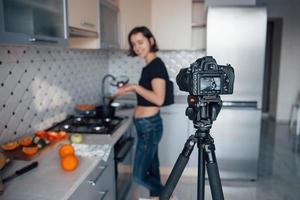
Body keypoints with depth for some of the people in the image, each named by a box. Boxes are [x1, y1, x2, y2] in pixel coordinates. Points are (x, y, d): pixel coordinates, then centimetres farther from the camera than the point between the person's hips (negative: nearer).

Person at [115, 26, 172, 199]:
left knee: (139, 175, 0)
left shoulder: (157, 65, -17)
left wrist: (135, 87, -19)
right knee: (152, 168, 19)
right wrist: (131, 89, 11)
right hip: (146, 125, 10)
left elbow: (159, 99, -25)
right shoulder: (149, 66, 11)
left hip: (150, 125, -10)